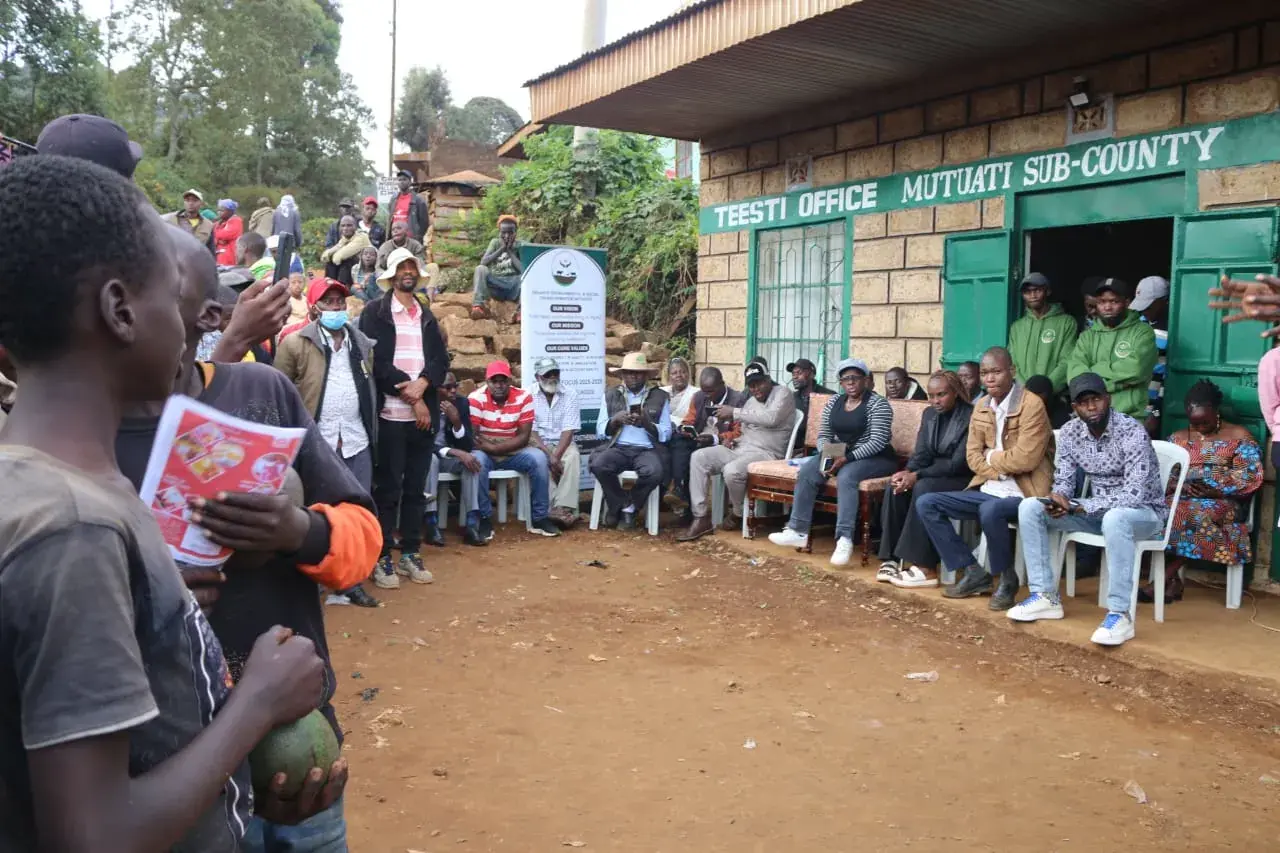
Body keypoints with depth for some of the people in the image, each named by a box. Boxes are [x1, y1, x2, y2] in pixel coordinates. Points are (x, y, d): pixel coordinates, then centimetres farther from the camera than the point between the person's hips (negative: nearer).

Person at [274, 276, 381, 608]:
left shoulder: (362, 343, 13)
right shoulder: (295, 343, -4)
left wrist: (370, 429, 12)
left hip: (356, 442, 5)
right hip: (315, 443, -5)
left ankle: (349, 583, 21)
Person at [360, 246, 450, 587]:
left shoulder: (427, 315, 16)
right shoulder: (375, 311, 1)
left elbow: (441, 359, 7)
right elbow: (376, 361, -9)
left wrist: (422, 385, -12)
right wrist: (411, 396, -12)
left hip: (424, 412, 5)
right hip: (390, 414, -5)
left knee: (416, 488, 9)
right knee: (388, 488, 0)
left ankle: (410, 554, 18)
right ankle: (382, 558, 8)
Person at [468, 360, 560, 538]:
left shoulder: (523, 398, -9)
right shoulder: (476, 399, -14)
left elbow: (524, 436, -12)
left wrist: (497, 448, -24)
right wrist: (491, 448, -29)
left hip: (513, 452, 2)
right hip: (485, 453, -2)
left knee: (538, 458, -25)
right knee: (476, 461, -35)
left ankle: (539, 518, -13)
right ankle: (484, 520, -20)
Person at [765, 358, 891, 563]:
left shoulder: (878, 404, -10)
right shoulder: (834, 402, 9)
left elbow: (877, 442, -19)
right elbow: (823, 435, 10)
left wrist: (847, 458, -28)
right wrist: (826, 454, -12)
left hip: (875, 458, -6)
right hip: (839, 455, 6)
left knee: (846, 476, -36)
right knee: (807, 471, -19)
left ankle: (845, 540, -41)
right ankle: (798, 531, -19)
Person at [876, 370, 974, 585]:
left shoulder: (970, 417, -15)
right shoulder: (929, 414, 8)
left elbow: (959, 464, -20)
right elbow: (921, 453, 5)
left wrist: (917, 475, -26)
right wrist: (908, 472, -18)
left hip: (962, 479, -7)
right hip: (933, 474, 7)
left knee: (923, 488, -33)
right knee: (895, 485, -20)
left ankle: (924, 566, -31)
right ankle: (892, 557, -21)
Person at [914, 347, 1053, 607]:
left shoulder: (1032, 404, -13)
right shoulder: (981, 405, 9)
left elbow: (1024, 460, -20)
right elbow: (973, 457, 6)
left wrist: (991, 457, -4)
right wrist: (1002, 470, -11)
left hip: (1023, 493, -7)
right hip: (988, 489, 8)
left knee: (990, 511, -39)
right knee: (926, 504, -5)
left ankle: (1006, 579, -12)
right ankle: (974, 574, 0)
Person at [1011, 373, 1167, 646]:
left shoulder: (1132, 432, -23)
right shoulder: (1070, 433, -5)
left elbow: (1135, 495, -30)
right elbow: (1063, 481, 2)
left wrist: (1080, 506, -30)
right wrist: (1058, 498, -22)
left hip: (1143, 511, -6)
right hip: (1097, 509, 6)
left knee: (1114, 519, -42)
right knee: (1030, 507, -10)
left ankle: (1119, 614, -32)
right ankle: (1046, 596, -7)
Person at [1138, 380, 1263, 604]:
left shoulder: (1239, 435, 8)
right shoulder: (1178, 438, 18)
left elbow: (1251, 476, -4)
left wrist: (1213, 489, -16)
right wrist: (1182, 486, -14)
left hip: (1223, 502, -3)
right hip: (1183, 498, 3)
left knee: (1198, 512, -37)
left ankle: (1164, 578, -32)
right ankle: (1172, 580, -32)